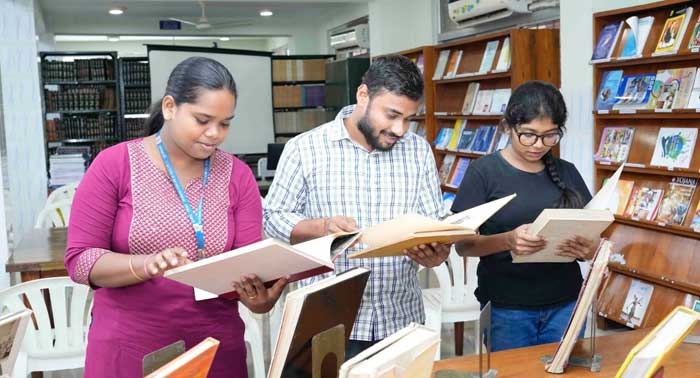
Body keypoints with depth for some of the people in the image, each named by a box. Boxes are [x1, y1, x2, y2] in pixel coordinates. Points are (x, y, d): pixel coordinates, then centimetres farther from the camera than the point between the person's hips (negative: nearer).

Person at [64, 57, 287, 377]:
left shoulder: (238, 176, -1)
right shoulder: (114, 165, -7)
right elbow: (79, 259, -9)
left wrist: (258, 297, -25)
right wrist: (146, 265, -26)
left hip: (215, 348, 2)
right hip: (128, 350, -2)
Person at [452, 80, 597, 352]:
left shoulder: (567, 173, 5)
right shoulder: (484, 171, -7)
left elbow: (590, 235, 9)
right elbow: (463, 244, -9)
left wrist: (587, 248, -15)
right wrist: (508, 240, -27)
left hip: (564, 304, 4)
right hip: (506, 307, -3)